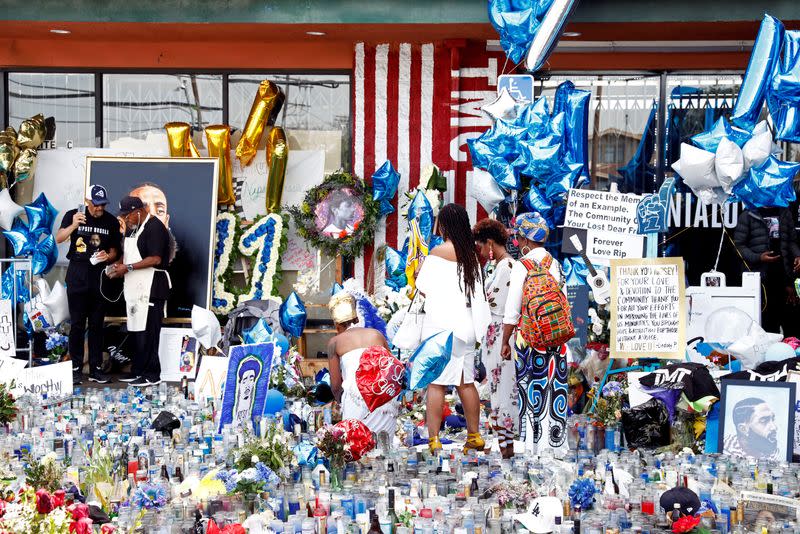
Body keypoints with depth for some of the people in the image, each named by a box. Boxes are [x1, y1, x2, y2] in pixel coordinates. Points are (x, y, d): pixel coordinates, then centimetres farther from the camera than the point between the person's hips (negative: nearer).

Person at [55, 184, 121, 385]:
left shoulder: (111, 221, 4)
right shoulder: (73, 215, -2)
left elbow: (114, 250, 10)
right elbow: (58, 239, -15)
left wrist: (108, 256, -12)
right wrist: (73, 226, -33)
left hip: (100, 275, 2)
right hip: (77, 274, -2)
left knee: (97, 324, 6)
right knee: (77, 323, 0)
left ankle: (96, 369, 9)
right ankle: (76, 368, 5)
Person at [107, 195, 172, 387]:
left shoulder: (154, 227, -12)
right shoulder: (132, 228, 19)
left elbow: (155, 259, -19)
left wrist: (128, 268, -18)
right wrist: (118, 264, 8)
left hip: (151, 288, -9)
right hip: (135, 288, 9)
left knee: (147, 332, -8)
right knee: (137, 330, 11)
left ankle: (152, 375, -4)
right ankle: (137, 371, 17)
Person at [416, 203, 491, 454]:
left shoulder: (439, 252, -10)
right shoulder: (471, 253, 9)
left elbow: (424, 289, -8)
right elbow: (477, 293, 12)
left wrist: (418, 271, 8)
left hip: (440, 325, -7)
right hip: (465, 325, 7)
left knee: (435, 383, -4)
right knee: (466, 382, 13)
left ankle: (434, 440, -7)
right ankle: (474, 436, 18)